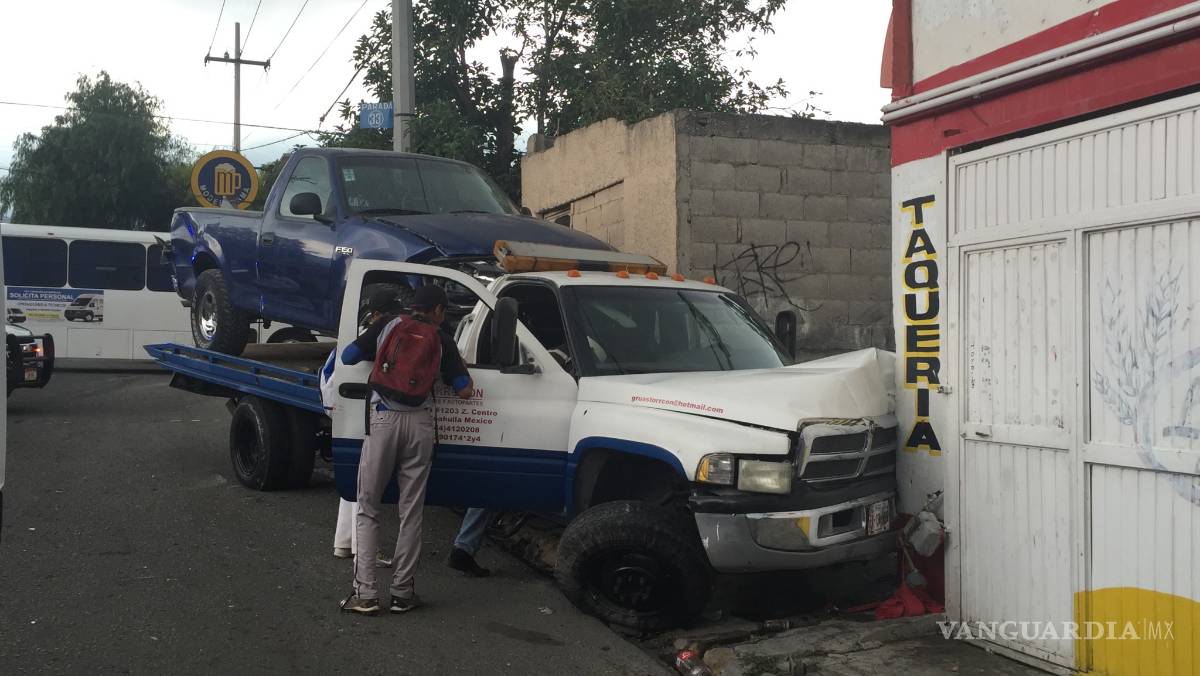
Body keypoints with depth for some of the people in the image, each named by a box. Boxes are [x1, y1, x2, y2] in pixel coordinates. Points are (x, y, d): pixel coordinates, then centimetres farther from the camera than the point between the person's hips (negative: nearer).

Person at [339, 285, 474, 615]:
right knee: (411, 511, 9)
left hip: (383, 418, -1)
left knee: (367, 508, 7)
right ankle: (402, 592, 12)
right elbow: (465, 391, 9)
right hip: (420, 423, 1)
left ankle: (365, 593, 2)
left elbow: (347, 356, 10)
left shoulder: (386, 326, 10)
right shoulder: (442, 341, 11)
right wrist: (459, 365, 28)